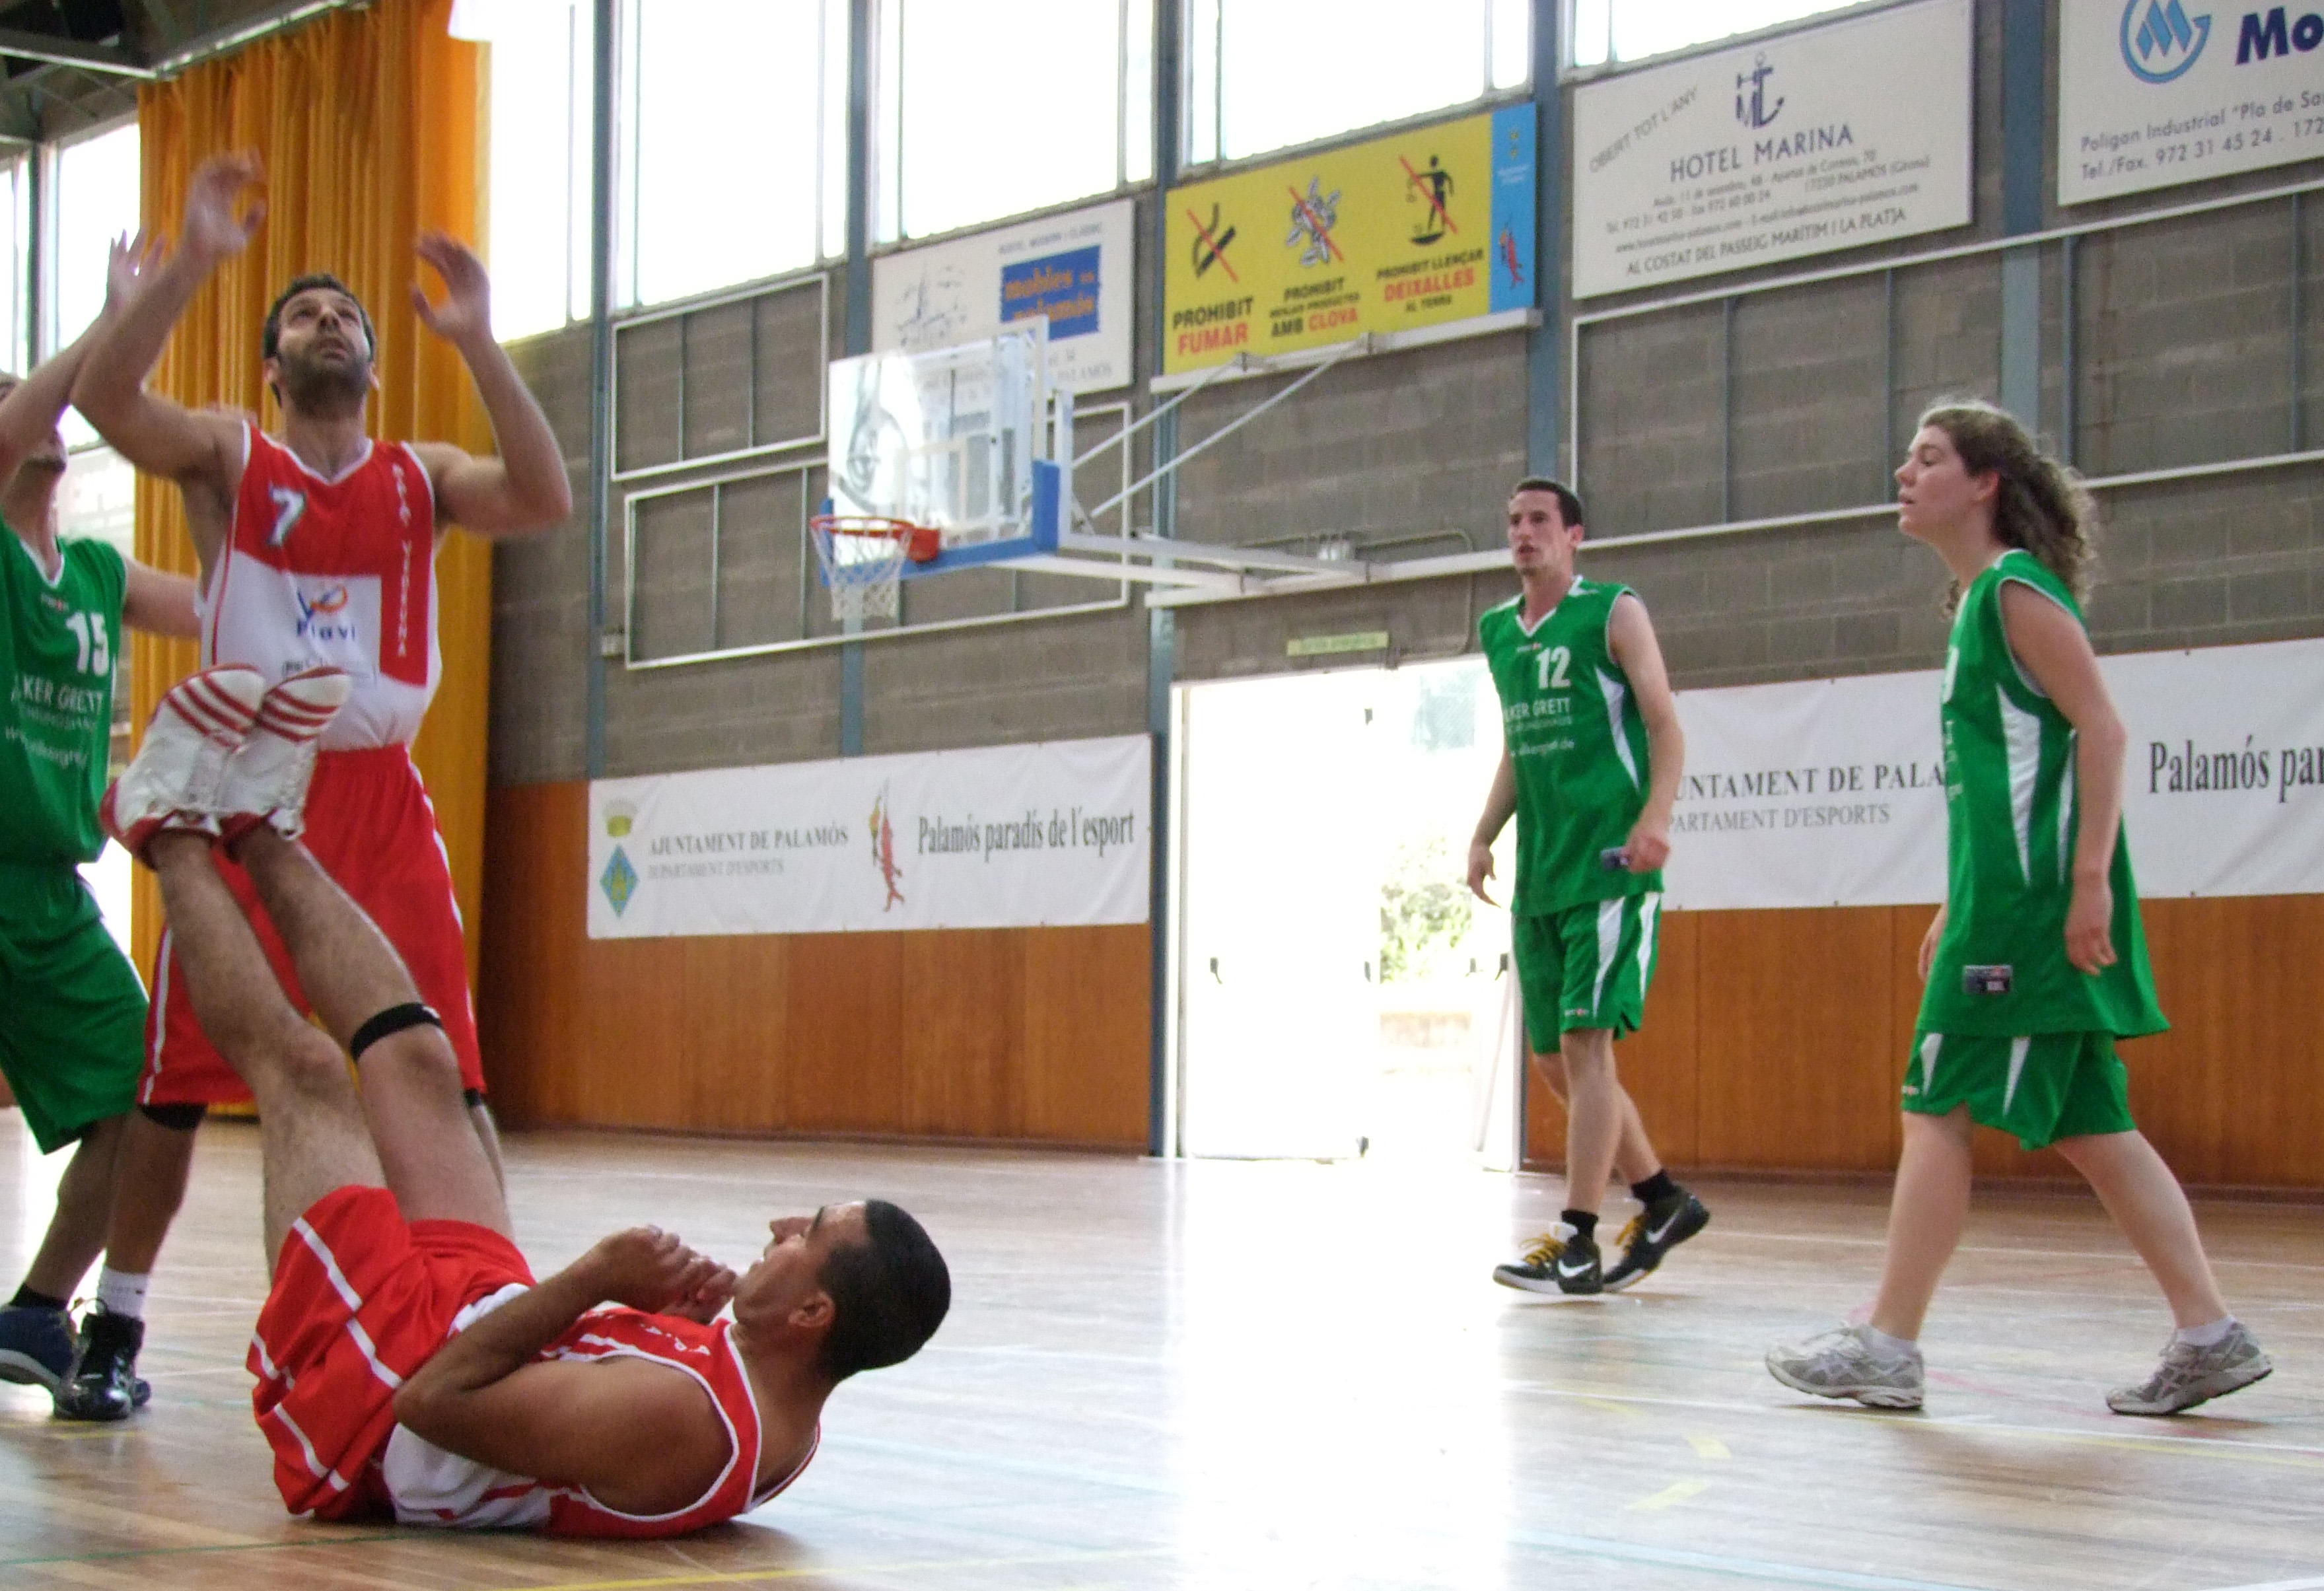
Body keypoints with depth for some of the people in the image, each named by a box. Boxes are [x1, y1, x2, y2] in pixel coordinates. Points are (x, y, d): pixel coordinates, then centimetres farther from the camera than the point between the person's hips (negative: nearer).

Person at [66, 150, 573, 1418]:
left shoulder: (422, 478, 11)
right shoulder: (226, 457, 6)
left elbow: (544, 501, -9)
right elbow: (105, 400, -14)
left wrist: (477, 346, -19)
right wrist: (191, 263, -24)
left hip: (380, 796, 1)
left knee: (447, 1073, -5)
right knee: (176, 1079, 1)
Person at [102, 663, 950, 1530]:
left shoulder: (678, 1422, -41)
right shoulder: (781, 1417, -14)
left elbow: (432, 1402, -35)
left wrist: (595, 1279, -35)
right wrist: (673, 1326, -11)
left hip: (361, 1409, -7)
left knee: (300, 1062, 3)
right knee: (416, 1060, 13)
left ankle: (175, 832, 31)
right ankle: (260, 825, 39)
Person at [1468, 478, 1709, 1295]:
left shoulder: (1614, 613, -2)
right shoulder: (1497, 631, 17)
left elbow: (1664, 725, -7)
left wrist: (1655, 816, -22)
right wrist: (1485, 835, 12)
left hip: (1610, 866, -7)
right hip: (1539, 875, 7)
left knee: (1584, 1044, -13)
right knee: (1554, 1060, 8)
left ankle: (1575, 1246, -12)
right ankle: (1664, 1201, 23)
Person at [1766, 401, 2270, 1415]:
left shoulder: (2019, 591, -9)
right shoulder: (1978, 604, 20)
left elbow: (2102, 731, -16)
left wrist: (2091, 882, -22)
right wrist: (1959, 909, 24)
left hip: (2036, 900, -10)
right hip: (2005, 899, 10)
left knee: (1938, 1109, -7)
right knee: (2085, 1126, 9)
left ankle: (1888, 1349, -2)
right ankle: (2210, 1336, 10)